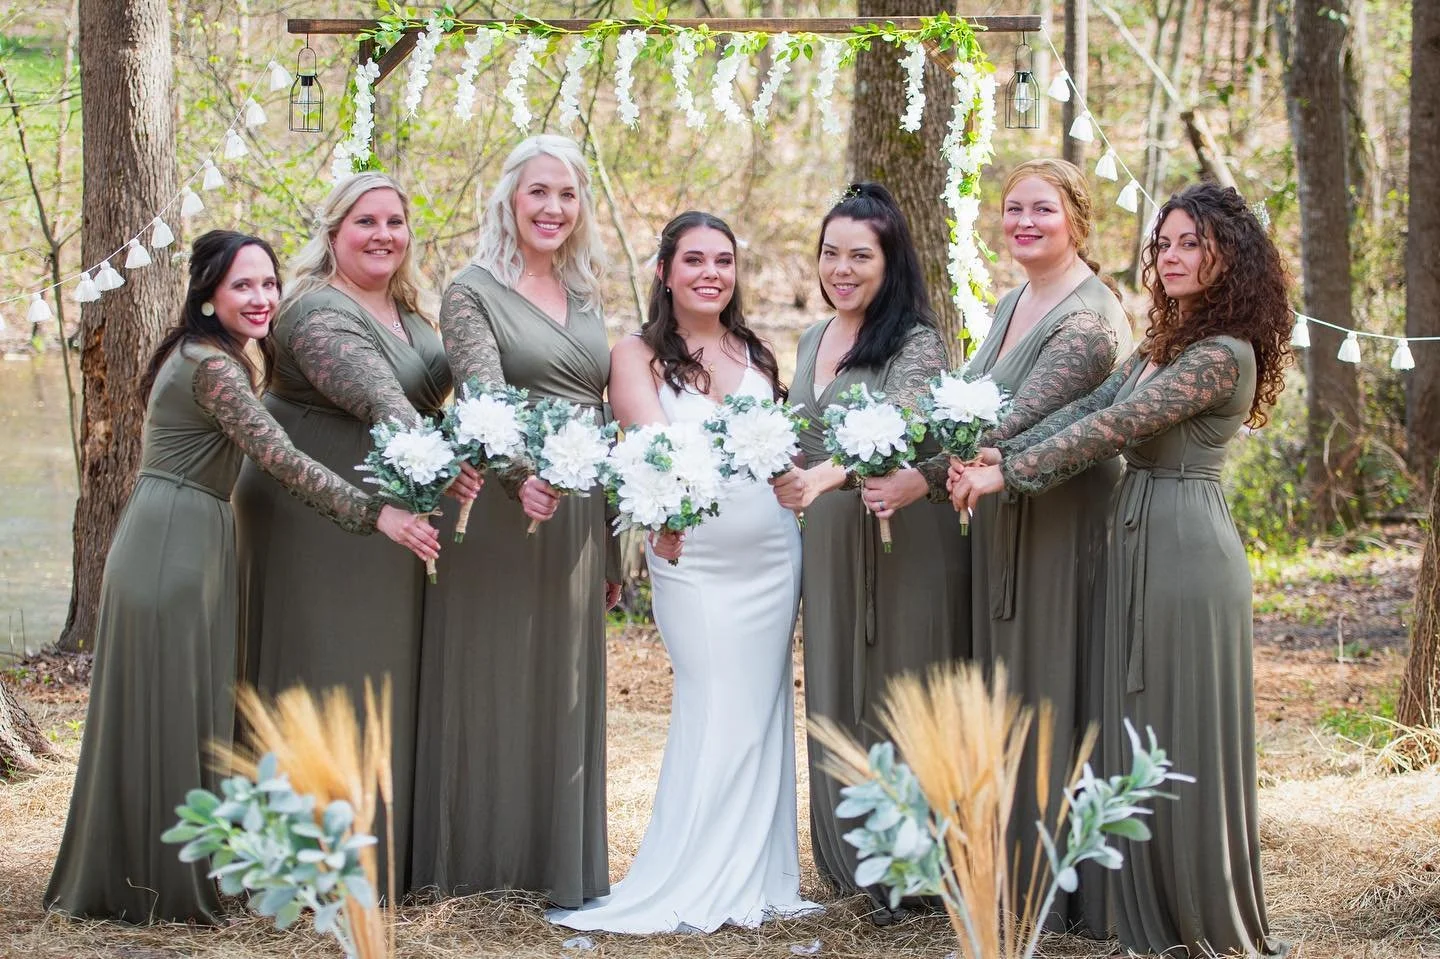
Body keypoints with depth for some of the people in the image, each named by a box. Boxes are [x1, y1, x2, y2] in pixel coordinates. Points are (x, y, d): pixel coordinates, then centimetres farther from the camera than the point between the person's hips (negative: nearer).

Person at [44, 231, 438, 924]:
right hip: (174, 550, -10)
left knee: (158, 715, 13)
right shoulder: (213, 366, -17)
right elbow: (281, 460, -25)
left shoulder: (201, 356, 15)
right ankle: (165, 887, 4)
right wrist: (376, 514, -28)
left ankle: (126, 880, 20)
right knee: (170, 715, -3)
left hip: (177, 547, 10)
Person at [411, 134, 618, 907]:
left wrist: (611, 548, 16)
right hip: (500, 515, -5)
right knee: (495, 684, 0)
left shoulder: (585, 299, 16)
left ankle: (560, 867, 18)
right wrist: (521, 479, -37)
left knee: (566, 692, 10)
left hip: (579, 517, 6)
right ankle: (483, 864, 9)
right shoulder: (473, 291, -3)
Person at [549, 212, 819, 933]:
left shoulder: (755, 353, 14)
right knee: (715, 709, -6)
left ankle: (754, 878, 13)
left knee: (761, 707, 6)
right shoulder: (639, 354, -1)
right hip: (693, 557, -5)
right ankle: (695, 889, 2)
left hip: (773, 551, 5)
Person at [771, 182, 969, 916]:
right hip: (827, 544, 7)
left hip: (902, 542, -7)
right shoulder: (811, 342, 13)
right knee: (837, 703, 9)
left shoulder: (916, 344, -11)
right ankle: (855, 861, 19)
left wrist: (826, 477, -43)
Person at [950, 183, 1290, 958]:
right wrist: (993, 454, -9)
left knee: (1188, 735, -1)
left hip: (1187, 546, -9)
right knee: (1141, 728, 11)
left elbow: (1116, 427, -19)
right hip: (1137, 540, 9)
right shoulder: (1165, 345, 14)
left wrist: (1006, 475, -17)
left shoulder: (1224, 354, -16)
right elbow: (1088, 409, 4)